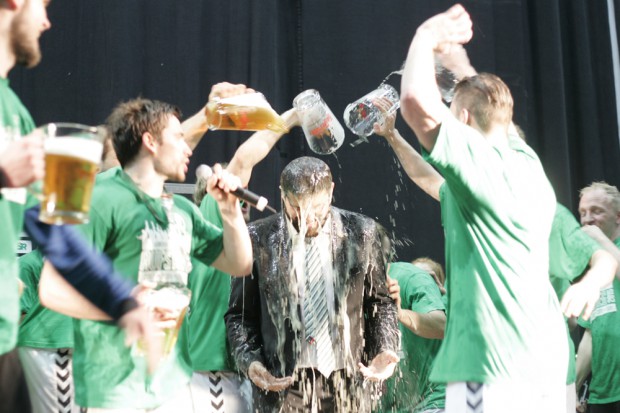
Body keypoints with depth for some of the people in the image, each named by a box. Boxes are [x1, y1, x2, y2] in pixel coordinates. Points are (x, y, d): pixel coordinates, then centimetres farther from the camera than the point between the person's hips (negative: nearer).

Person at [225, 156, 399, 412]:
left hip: (346, 384, 2)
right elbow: (239, 314, 6)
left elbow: (380, 302, 13)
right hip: (281, 384, -1)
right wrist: (249, 361, -9)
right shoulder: (258, 239, 0)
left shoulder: (363, 234, 4)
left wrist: (384, 351, -2)